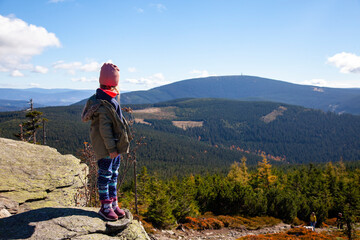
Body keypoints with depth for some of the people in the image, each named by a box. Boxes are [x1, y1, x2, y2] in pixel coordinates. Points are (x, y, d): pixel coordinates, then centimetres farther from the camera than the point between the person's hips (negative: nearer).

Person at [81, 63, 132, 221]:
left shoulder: (112, 99, 10)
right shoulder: (103, 104, -21)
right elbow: (104, 128, -22)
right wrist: (111, 148, -21)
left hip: (115, 144, 10)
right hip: (106, 146, -10)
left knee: (113, 174, 15)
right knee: (105, 175, 1)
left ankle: (113, 204, 25)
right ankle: (105, 206, 12)